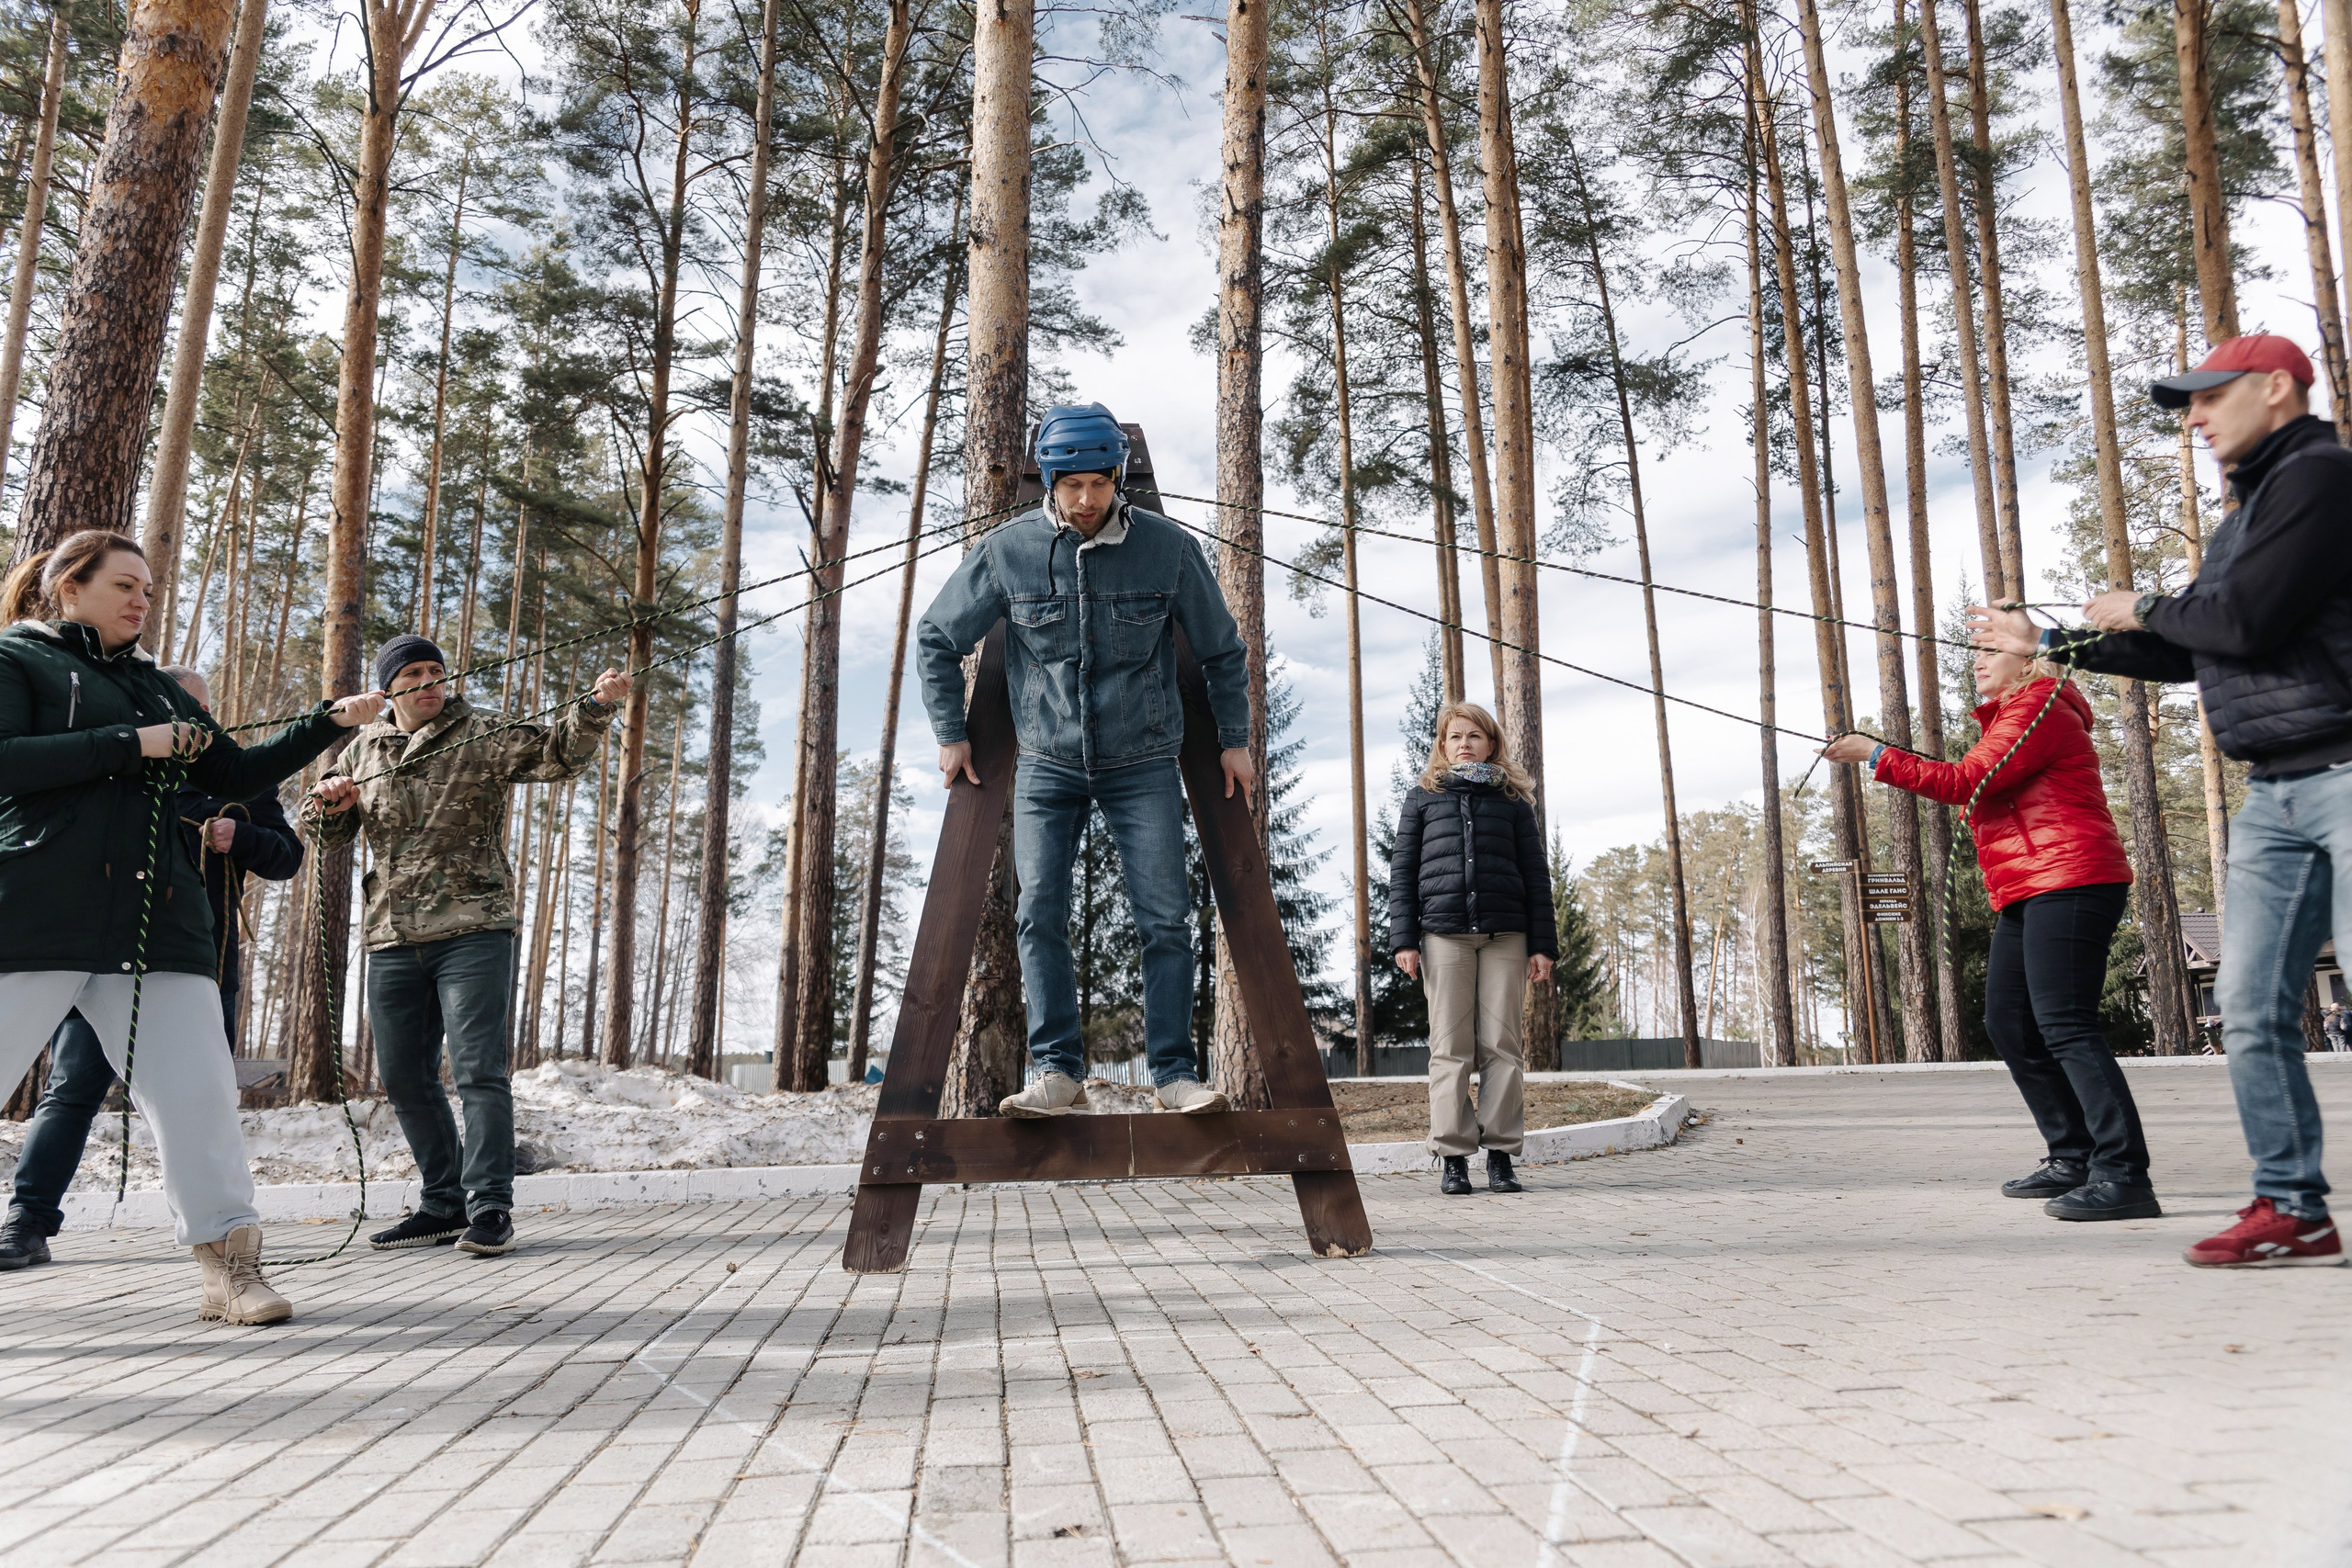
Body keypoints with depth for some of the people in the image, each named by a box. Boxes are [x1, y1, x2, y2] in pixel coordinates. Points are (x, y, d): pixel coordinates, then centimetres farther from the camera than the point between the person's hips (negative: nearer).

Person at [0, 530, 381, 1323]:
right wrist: (130, 744, -12)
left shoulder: (155, 685, 23)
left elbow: (238, 774, 20)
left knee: (197, 1090, -2)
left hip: (156, 915, 5)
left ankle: (230, 1265, 1)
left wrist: (330, 722, 10)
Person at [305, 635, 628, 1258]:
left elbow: (557, 752, -14)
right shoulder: (363, 749, 14)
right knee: (404, 1078, 11)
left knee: (478, 1070, -9)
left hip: (473, 931, -5)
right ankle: (444, 1203, 23)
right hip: (392, 939, 6)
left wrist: (596, 705, -32)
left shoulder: (484, 734, 0)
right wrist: (329, 802, -2)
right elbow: (325, 832, 22)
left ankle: (490, 1208, -5)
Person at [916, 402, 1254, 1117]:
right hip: (1047, 764, 1)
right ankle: (1058, 1070, 1)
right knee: (1039, 913, -8)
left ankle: (1173, 1072, 5)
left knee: (1166, 917, -5)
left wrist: (1234, 740, 5)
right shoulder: (1005, 552, -7)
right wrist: (950, 734, 3)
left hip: (1143, 765, -1)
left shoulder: (1169, 548, -8)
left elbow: (1223, 651, 6)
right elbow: (936, 639, 6)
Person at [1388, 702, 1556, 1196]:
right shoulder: (1423, 796, 12)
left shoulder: (1513, 800, 14)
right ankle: (1453, 1157, 3)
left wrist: (1543, 944, 3)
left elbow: (1535, 874, 11)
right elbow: (1402, 869, 8)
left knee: (1502, 1045, -1)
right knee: (1451, 1048, -1)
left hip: (1505, 934, 1)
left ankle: (1501, 1153, 6)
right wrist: (1403, 938, -2)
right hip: (1444, 933, -1)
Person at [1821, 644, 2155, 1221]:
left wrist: (1874, 756, -16)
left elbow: (1965, 782, -18)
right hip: (2028, 892, 11)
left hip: (2067, 882, -11)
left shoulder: (2038, 709, -9)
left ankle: (2123, 1175, -18)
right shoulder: (2011, 716, 25)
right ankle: (2072, 1158, 17)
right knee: (2008, 1021, 11)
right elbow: (1980, 789, 22)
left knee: (2064, 1023, -17)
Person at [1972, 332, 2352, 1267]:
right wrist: (2046, 645, 30)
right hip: (2273, 794, 9)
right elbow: (2183, 655, 29)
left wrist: (2145, 609, 0)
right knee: (2252, 1008, 5)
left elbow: (2248, 620, -18)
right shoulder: (2245, 516, 23)